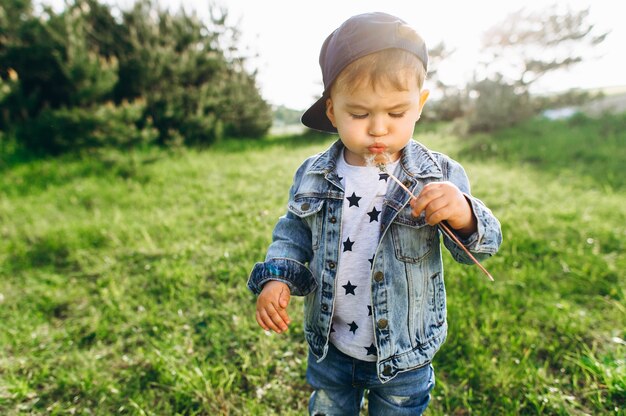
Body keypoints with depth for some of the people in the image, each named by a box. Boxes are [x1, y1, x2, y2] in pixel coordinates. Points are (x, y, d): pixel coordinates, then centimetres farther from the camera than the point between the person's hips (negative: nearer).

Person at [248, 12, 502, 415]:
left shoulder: (438, 177, -17)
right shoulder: (313, 176, -11)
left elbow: (478, 247, -14)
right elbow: (293, 235, 3)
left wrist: (464, 216, -36)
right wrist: (276, 278, -14)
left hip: (403, 356, -1)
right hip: (329, 348, 3)